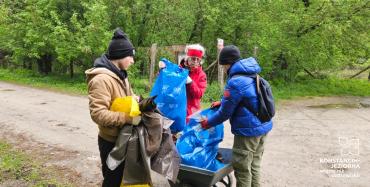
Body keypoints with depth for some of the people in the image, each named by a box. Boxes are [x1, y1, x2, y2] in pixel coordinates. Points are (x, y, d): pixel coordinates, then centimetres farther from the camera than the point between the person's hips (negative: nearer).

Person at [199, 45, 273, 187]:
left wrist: (208, 122, 1)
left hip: (248, 131, -9)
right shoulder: (252, 75, 8)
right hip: (263, 126, 9)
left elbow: (225, 112, -14)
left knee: (242, 169, 5)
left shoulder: (235, 82, -20)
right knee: (254, 166, 19)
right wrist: (222, 102, 17)